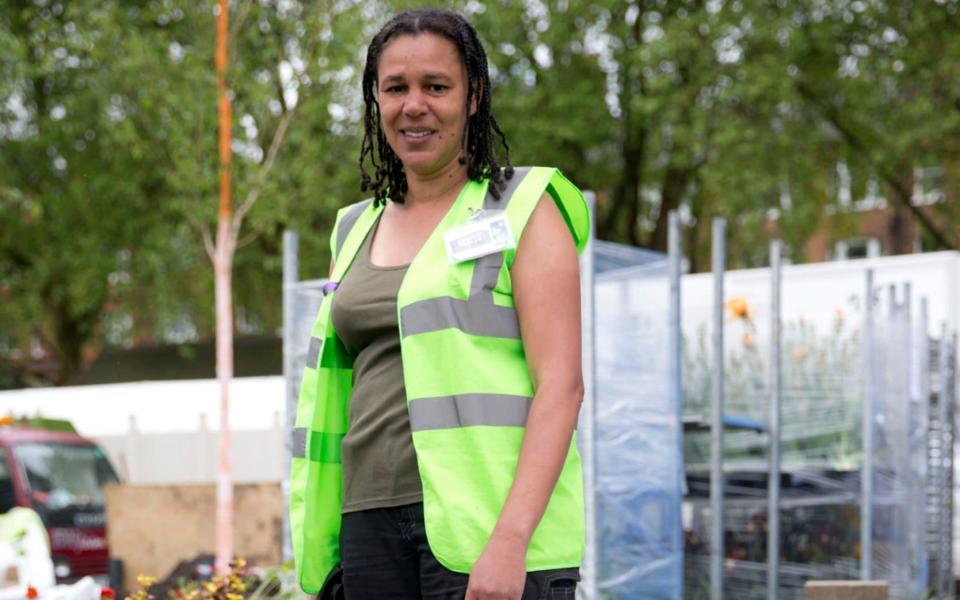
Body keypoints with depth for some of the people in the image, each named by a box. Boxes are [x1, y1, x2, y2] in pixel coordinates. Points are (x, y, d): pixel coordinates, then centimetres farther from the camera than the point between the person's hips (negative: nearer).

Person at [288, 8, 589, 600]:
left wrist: (509, 540, -19)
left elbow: (562, 385, -8)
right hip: (374, 523, 5)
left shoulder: (523, 210, 2)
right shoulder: (357, 232, 19)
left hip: (491, 523, -5)